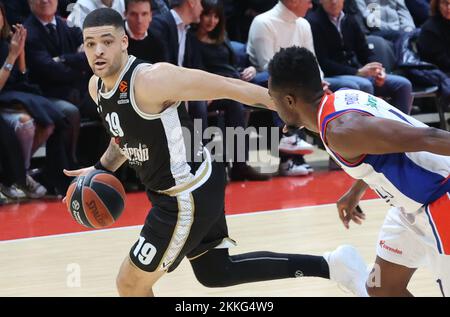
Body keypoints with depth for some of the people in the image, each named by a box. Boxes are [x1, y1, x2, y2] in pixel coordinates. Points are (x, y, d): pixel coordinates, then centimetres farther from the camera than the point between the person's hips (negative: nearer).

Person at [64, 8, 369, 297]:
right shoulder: (97, 87, 1)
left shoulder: (151, 79, -27)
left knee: (130, 284, -1)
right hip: (173, 189, 10)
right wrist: (102, 169, 6)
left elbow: (228, 87, -23)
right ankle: (331, 265, 30)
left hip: (190, 192, -10)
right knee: (217, 273, 24)